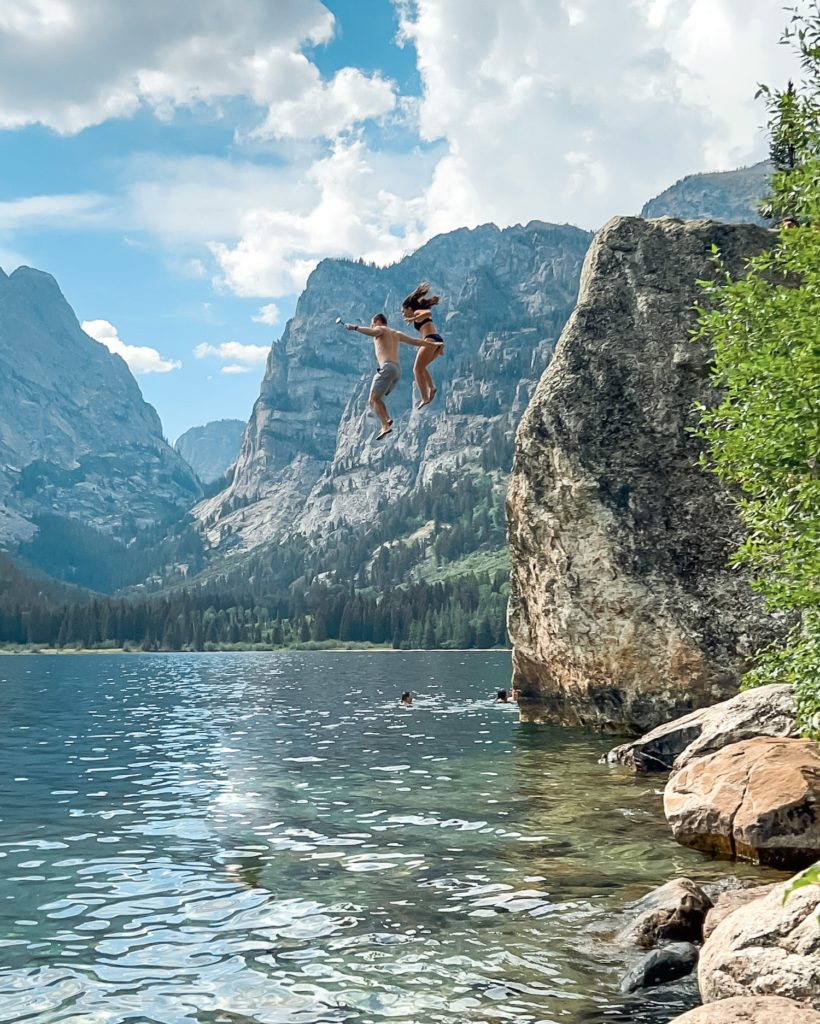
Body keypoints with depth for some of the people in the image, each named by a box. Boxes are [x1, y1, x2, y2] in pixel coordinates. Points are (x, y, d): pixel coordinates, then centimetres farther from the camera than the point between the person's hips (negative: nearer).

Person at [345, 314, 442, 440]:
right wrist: (433, 344, 41)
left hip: (387, 368, -8)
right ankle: (387, 420, -7)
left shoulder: (380, 329, 7)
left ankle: (386, 426, -26)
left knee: (373, 400, -9)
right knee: (376, 399, 16)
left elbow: (373, 332, -18)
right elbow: (415, 342, 31)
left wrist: (355, 327, -18)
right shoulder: (396, 334, 28)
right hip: (398, 370, 8)